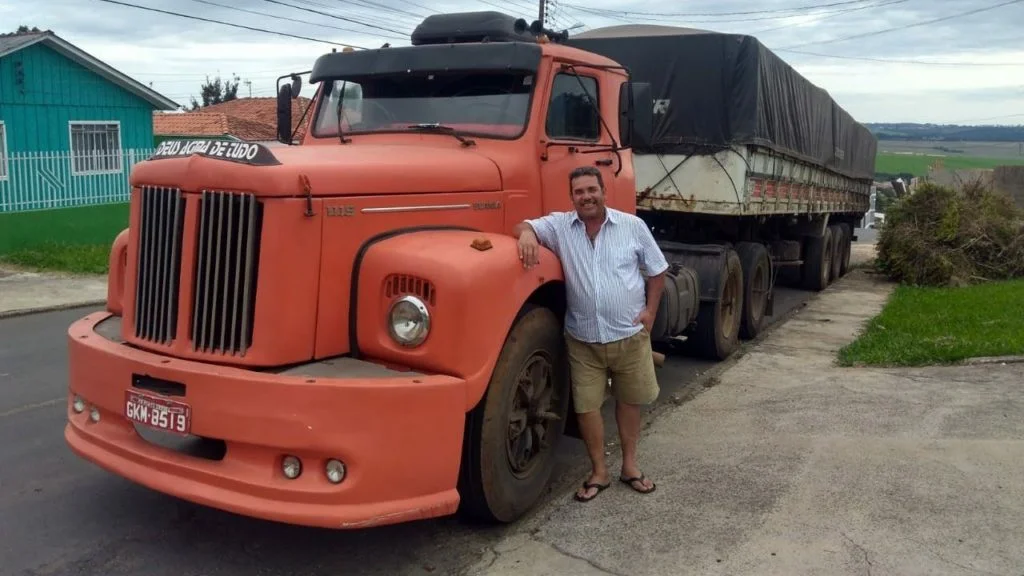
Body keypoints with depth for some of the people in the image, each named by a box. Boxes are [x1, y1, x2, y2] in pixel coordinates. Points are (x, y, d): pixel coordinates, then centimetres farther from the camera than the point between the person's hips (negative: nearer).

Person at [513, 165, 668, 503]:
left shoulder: (633, 226, -2)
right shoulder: (560, 225, -1)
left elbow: (657, 269, 5)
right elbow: (524, 226, -8)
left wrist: (650, 310, -2)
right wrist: (527, 234, -32)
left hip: (629, 335, 0)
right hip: (582, 339, 0)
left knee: (629, 400, 13)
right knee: (586, 405, 4)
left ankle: (629, 465, 31)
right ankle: (599, 472, 20)